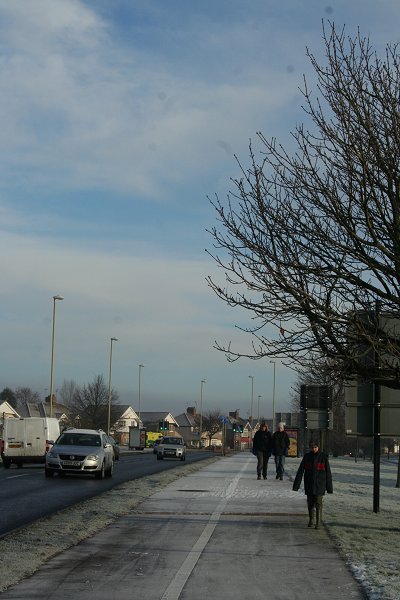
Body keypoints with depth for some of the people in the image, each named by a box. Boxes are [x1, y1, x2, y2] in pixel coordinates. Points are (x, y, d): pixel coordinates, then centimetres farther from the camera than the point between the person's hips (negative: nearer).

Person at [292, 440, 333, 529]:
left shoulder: (323, 457, -4)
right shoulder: (307, 456, 2)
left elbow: (328, 472, 0)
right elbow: (300, 471, 0)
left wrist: (329, 487, 1)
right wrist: (296, 484, -6)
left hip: (319, 484, -3)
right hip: (309, 484, 3)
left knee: (318, 503, -8)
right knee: (310, 503, 10)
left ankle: (318, 523, -5)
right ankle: (311, 520, 27)